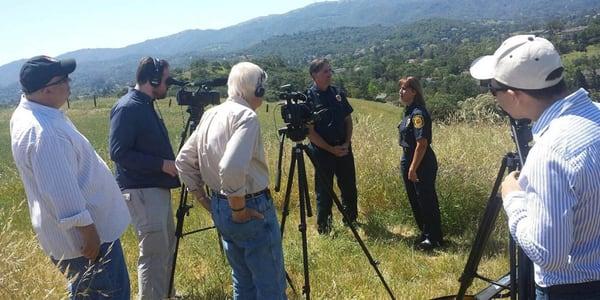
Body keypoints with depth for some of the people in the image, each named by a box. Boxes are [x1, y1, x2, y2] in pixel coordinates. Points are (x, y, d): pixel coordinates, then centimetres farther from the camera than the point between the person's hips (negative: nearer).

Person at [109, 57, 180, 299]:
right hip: (141, 191, -10)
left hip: (158, 187, 10)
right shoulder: (127, 108, -16)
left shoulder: (146, 106, 12)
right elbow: (118, 152, -21)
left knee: (167, 245, 19)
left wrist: (171, 164, 8)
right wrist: (162, 164, -19)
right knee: (154, 251, -6)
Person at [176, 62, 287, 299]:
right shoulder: (246, 116, -17)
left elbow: (183, 161, 12)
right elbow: (231, 168, -31)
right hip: (252, 209, -8)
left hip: (220, 209, 9)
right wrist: (240, 209, -19)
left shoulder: (210, 115, 8)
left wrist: (204, 199, 14)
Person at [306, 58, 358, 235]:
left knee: (349, 187, 14)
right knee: (324, 192, 5)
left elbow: (348, 119, 10)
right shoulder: (308, 98, -11)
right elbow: (310, 132, -13)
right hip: (322, 152, -5)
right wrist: (331, 149, -14)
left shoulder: (338, 93, 5)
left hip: (344, 150, 5)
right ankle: (323, 229, 20)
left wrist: (347, 143, -3)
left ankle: (351, 221, 33)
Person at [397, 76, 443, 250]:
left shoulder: (418, 113, -19)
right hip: (408, 161, 10)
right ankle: (425, 233, 32)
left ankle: (434, 238, 14)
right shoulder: (409, 112, 10)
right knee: (414, 200, 18)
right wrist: (407, 165, 17)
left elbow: (422, 143, -23)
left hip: (422, 164, -10)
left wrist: (413, 168, -22)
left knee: (427, 200, 1)